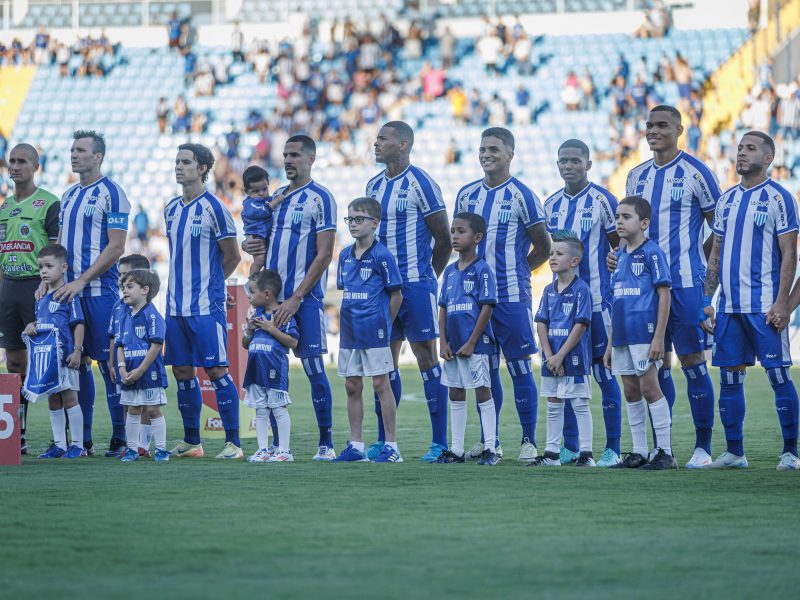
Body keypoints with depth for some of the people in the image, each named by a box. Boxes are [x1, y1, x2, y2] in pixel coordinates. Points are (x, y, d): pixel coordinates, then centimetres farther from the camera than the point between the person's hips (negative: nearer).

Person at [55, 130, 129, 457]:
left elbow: (116, 247, -12)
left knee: (108, 362, -5)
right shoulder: (69, 196, 17)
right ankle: (81, 439, 11)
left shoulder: (111, 193, -6)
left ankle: (120, 439, -1)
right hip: (70, 290, 7)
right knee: (77, 361, 7)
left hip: (99, 291, -7)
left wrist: (81, 281, -17)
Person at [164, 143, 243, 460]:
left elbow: (232, 257, -3)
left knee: (216, 370, -6)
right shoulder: (171, 209, 13)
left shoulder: (213, 208, -8)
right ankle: (191, 442, 17)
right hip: (176, 305, 7)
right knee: (182, 371, 9)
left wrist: (207, 283, 6)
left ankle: (233, 442, -3)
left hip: (206, 306, -7)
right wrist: (184, 285, 12)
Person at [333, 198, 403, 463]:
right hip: (349, 332, 7)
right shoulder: (345, 256, 10)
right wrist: (349, 321, 9)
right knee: (352, 386, 8)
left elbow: (396, 294, -7)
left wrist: (382, 324, -2)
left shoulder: (382, 256, -10)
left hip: (375, 332, -7)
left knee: (381, 384, -3)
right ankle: (356, 446, 15)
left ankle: (391, 446, 1)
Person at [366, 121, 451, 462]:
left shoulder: (420, 184, -9)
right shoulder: (374, 186, 13)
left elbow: (444, 239, -6)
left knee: (426, 359, -5)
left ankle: (440, 442, -3)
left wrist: (427, 278, 1)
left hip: (415, 284, -7)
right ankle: (382, 441, 14)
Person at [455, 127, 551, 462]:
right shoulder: (467, 195, 10)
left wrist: (515, 272, 4)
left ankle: (529, 441, 3)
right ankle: (488, 441, 16)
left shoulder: (521, 196, -5)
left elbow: (543, 247, 0)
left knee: (519, 368, -2)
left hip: (512, 296, -5)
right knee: (485, 368, 9)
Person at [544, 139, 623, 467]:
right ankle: (569, 446, 13)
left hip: (597, 300, -6)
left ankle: (612, 448, 0)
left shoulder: (602, 200, -4)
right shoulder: (552, 204, 12)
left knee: (604, 372, -4)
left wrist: (618, 288, -4)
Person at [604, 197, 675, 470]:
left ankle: (665, 453, -3)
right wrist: (610, 344, 19)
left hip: (644, 333, -8)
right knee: (631, 391, 9)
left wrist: (659, 337, -17)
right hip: (622, 335, 8)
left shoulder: (652, 253, -7)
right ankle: (639, 453, 15)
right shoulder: (621, 256, 16)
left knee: (649, 387, -8)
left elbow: (664, 295, -11)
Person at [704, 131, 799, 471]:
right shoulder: (727, 200, 15)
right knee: (730, 376, 6)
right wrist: (707, 300, 11)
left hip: (764, 306, -6)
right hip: (729, 305, 6)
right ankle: (734, 452, 12)